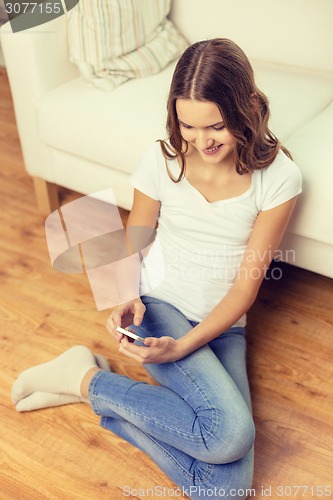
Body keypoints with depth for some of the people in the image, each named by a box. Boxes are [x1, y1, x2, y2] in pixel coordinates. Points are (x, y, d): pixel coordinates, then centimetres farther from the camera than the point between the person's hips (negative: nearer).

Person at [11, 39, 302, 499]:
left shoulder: (278, 176, -11)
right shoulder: (162, 159, -8)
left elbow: (247, 282, -11)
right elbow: (133, 244, 5)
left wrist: (184, 346, -22)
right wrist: (128, 299, -16)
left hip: (223, 325, 2)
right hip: (160, 307, -2)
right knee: (231, 432, -28)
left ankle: (91, 386, -6)